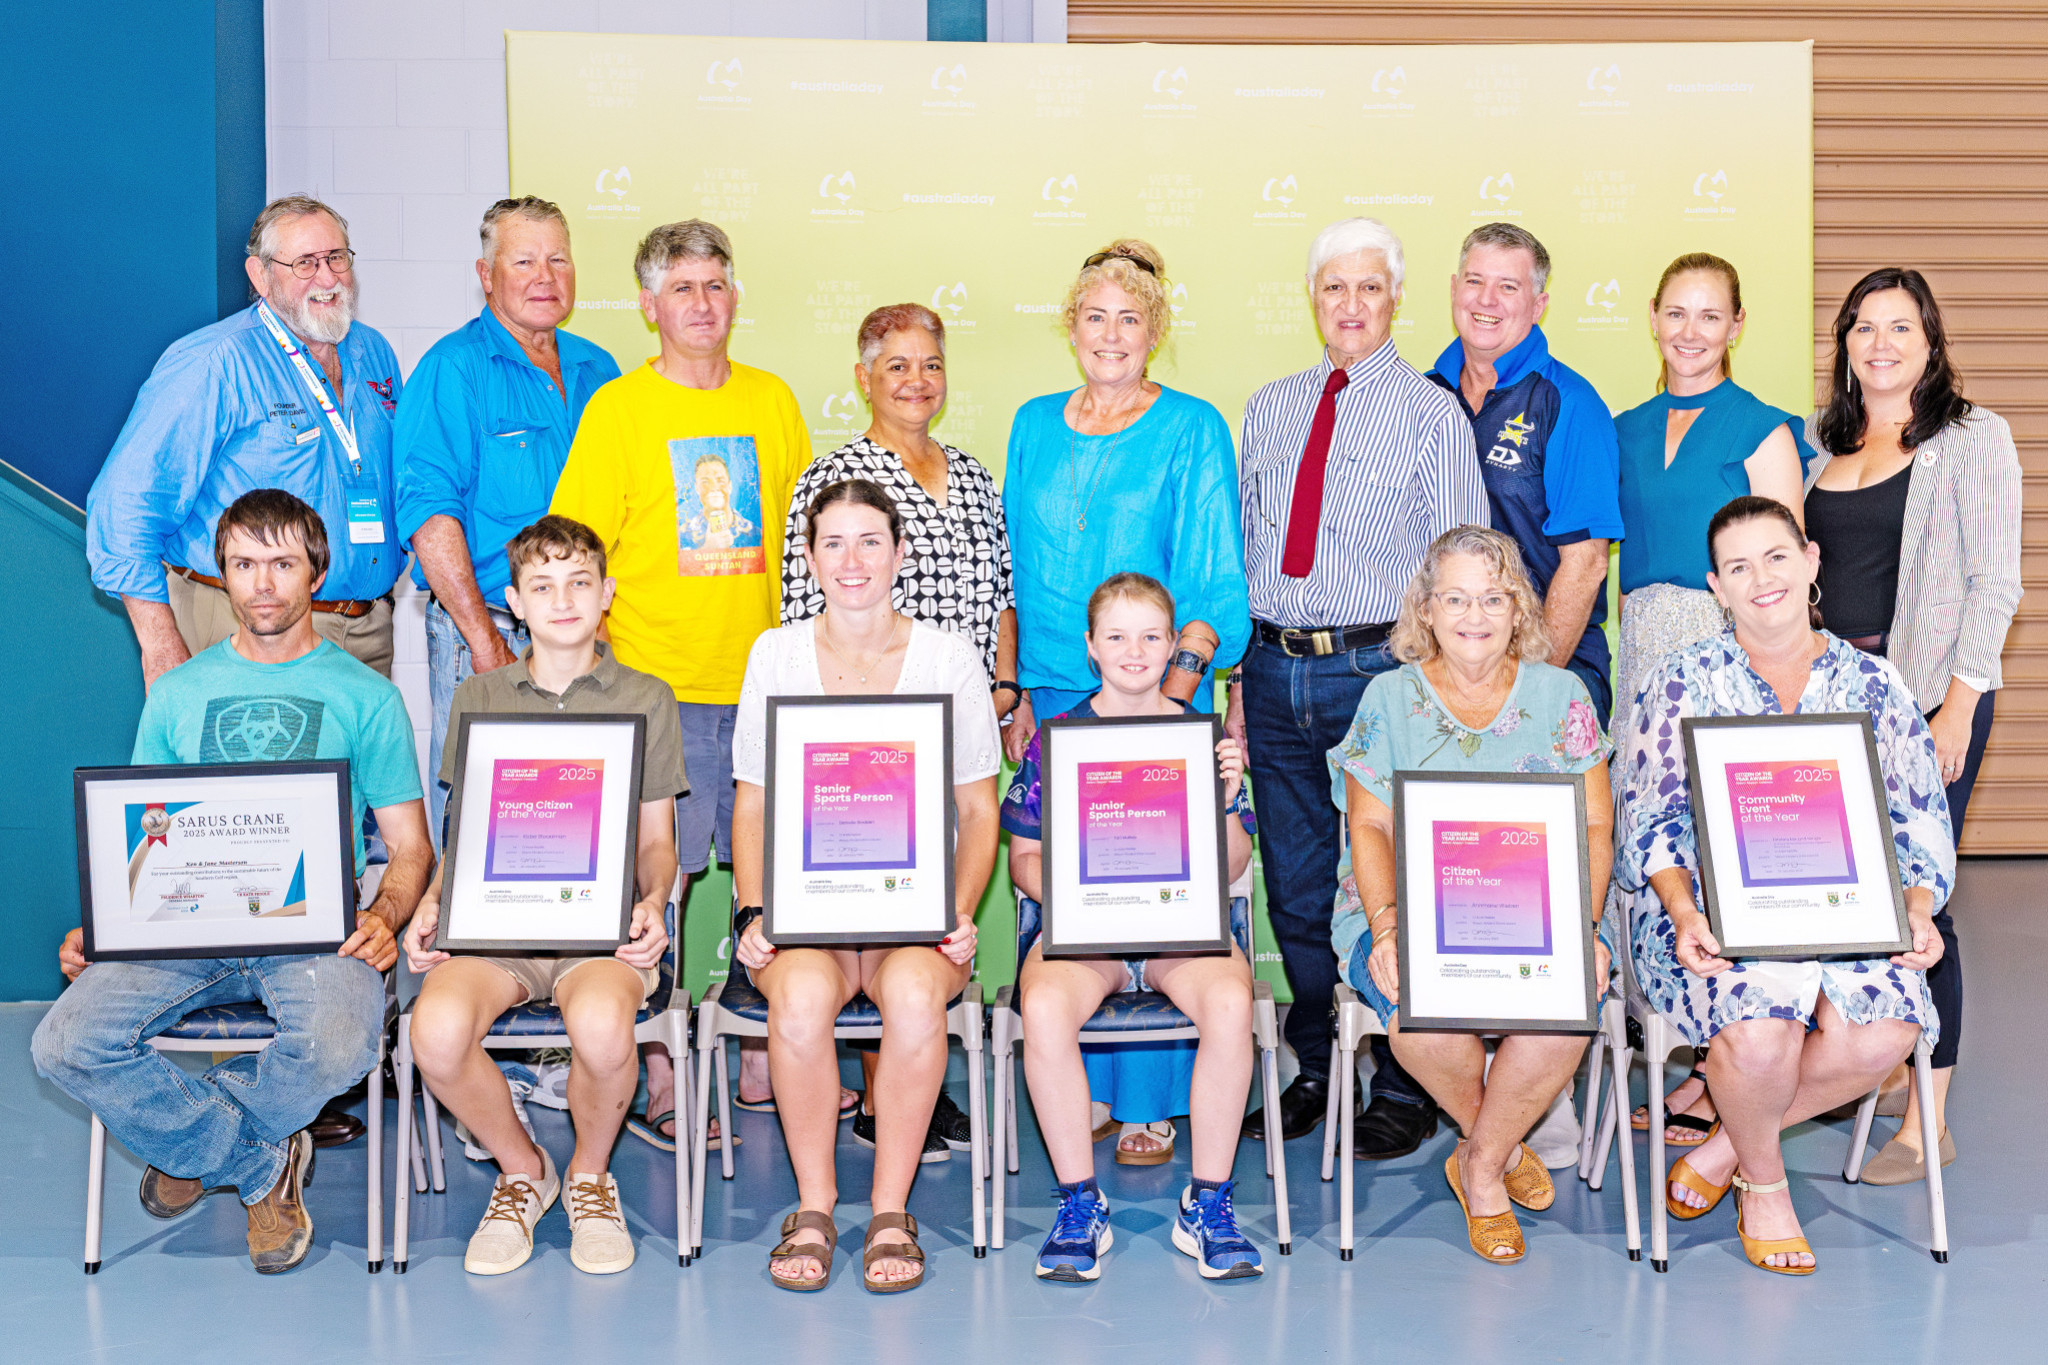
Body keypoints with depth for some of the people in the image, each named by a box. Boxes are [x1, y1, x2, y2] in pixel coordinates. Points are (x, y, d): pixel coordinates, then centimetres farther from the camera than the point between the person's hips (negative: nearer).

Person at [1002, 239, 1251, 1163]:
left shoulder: (1192, 430, 1)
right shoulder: (1035, 427, 13)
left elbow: (1215, 583, -2)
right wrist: (1015, 691, 12)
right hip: (1053, 699, 4)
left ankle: (1149, 1104, 6)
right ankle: (1079, 1091, 16)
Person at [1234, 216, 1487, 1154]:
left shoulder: (1433, 413, 2)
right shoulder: (1269, 410, 14)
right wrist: (1240, 675, 11)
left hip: (1381, 668, -4)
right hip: (1276, 671, 4)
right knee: (1296, 891, 10)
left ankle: (1403, 1088, 13)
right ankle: (1315, 1071, 25)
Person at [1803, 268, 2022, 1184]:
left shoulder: (1971, 437, -2)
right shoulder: (1823, 442, 14)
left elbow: (1994, 581, -6)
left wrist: (1959, 706, -13)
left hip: (1926, 691, -5)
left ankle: (1927, 1123, 2)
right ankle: (1877, 1070, 24)